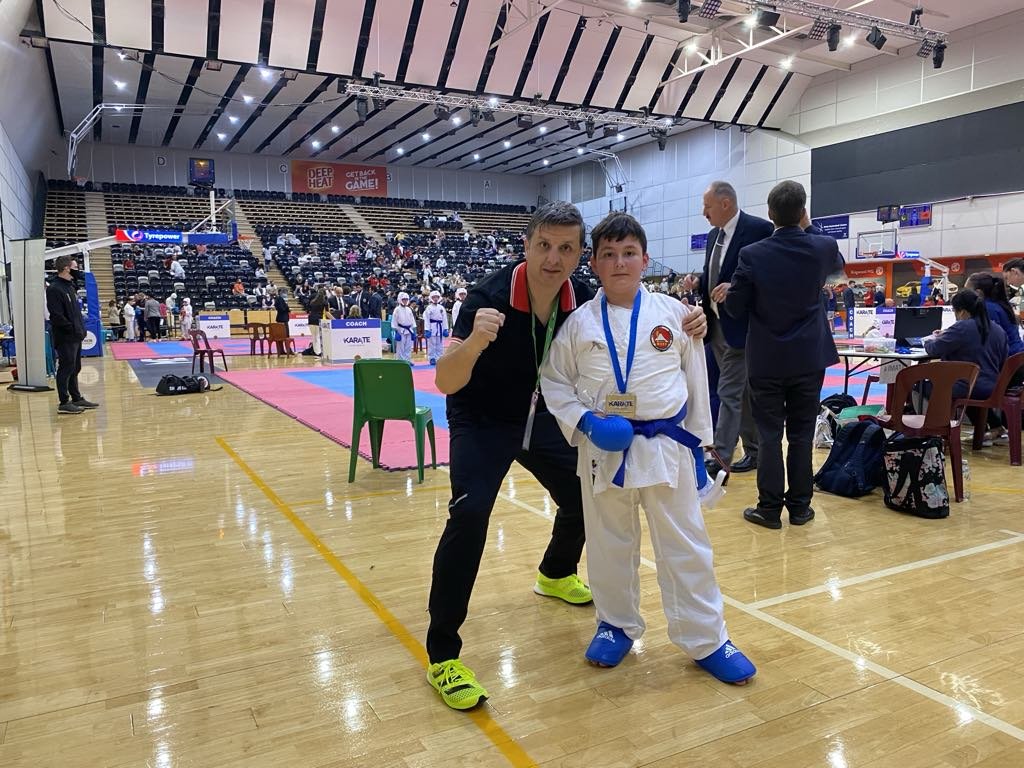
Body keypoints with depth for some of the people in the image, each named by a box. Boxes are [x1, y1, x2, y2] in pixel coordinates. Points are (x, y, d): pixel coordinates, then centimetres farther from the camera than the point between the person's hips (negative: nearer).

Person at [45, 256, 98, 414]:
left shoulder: (70, 286, 15)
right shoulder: (54, 289, -14)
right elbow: (57, 316, -20)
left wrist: (81, 328, 10)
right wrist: (74, 329, -18)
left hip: (76, 336, 9)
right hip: (65, 338, -9)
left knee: (75, 368, 15)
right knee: (66, 369, -4)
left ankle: (77, 398, 24)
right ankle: (64, 403, 2)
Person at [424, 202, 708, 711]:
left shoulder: (583, 299, -16)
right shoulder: (490, 296, -29)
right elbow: (445, 383, -31)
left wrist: (682, 333, -21)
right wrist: (475, 341, -51)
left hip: (540, 417, 5)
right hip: (481, 421, -5)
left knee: (583, 498, 12)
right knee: (470, 512, -24)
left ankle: (555, 575, 46)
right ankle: (442, 656, -12)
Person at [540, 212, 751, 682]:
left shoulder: (672, 313, -3)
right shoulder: (580, 322, -3)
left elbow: (696, 380, 4)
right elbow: (554, 381, 4)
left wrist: (698, 443, 5)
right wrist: (583, 421, -12)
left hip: (666, 446, 0)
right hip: (603, 448, 1)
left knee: (685, 546, 8)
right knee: (608, 546, 15)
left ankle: (707, 639, 25)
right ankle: (616, 625, 36)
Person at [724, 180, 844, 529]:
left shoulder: (752, 255, -13)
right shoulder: (824, 248, -5)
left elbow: (735, 308, -6)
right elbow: (837, 265, 21)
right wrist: (805, 228, 25)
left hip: (767, 359, -2)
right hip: (809, 357, 2)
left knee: (769, 435, 4)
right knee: (802, 434, 9)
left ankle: (770, 508, 9)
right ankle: (799, 506, 17)